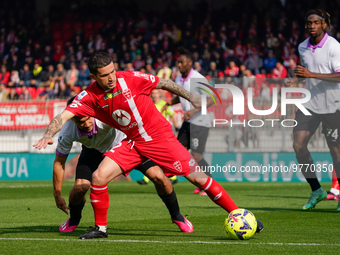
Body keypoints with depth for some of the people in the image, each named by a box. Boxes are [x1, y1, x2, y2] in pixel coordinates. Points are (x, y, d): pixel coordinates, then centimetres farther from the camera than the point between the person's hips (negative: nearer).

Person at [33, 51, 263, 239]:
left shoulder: (130, 79, -18)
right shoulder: (89, 97, -12)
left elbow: (163, 83, -3)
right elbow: (64, 116, -19)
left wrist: (190, 97, 3)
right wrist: (47, 136, -36)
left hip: (160, 136, -3)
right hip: (133, 142, 3)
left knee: (197, 177, -7)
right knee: (99, 177, -13)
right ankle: (100, 228, 5)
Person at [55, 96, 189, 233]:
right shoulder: (67, 133, -29)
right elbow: (59, 162, -15)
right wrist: (57, 195, -9)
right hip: (94, 150, 1)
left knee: (158, 177, -14)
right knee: (80, 186, -21)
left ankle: (176, 215, 14)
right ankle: (73, 220, 14)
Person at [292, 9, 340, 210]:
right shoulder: (303, 48, 7)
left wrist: (311, 74, -26)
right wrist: (301, 74, 10)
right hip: (310, 103, 6)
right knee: (298, 145, -5)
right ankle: (316, 190, 7)